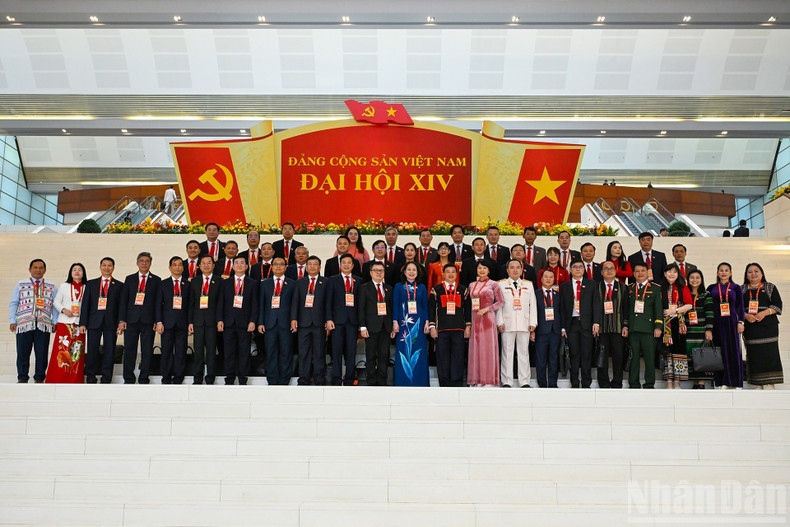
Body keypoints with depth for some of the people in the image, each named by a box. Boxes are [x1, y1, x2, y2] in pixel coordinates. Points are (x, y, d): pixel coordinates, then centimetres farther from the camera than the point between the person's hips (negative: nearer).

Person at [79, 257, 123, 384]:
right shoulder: (91, 284, 13)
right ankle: (90, 380, 9)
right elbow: (85, 304, 8)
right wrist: (82, 323, -1)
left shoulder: (119, 286, 10)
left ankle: (106, 380, 7)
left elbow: (121, 306, 6)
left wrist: (121, 323, -5)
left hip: (111, 323, -1)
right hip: (94, 322, 1)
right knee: (92, 351, 0)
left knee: (109, 351, 0)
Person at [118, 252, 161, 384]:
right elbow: (123, 300, 9)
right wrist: (121, 320, 0)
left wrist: (157, 321, -5)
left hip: (148, 321, -1)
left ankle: (144, 379, 8)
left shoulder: (156, 280, 8)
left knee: (147, 351, 0)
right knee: (129, 350, 2)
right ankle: (128, 379, 11)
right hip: (131, 320, 1)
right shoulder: (129, 279, 13)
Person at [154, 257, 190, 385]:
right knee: (166, 351, 1)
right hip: (167, 322, 0)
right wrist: (159, 322, -3)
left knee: (181, 351, -1)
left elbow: (191, 304, 7)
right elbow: (158, 304, 6)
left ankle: (178, 378, 6)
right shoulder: (163, 284, 11)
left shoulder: (188, 284, 9)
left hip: (182, 322, 0)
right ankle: (166, 378, 9)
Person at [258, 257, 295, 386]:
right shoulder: (265, 284, 14)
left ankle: (284, 381, 8)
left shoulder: (292, 284, 10)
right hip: (270, 324, 1)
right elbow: (261, 305, 10)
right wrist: (260, 323, 2)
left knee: (286, 353, 0)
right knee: (271, 354, 2)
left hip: (286, 324, -1)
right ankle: (272, 381, 9)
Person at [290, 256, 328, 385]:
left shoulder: (325, 282, 8)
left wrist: (328, 320, -4)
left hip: (319, 322, -2)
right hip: (303, 322, 2)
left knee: (319, 352, 1)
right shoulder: (300, 282, 14)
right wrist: (293, 318, -3)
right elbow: (295, 301, 8)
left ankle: (319, 380, 9)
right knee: (304, 352, 3)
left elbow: (328, 302, 3)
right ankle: (303, 379, 9)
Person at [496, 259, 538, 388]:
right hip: (507, 324, -2)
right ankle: (506, 382, 3)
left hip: (524, 324, 2)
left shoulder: (528, 285, 16)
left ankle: (524, 382, 6)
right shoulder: (501, 284, 9)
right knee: (507, 352, -2)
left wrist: (533, 324, 5)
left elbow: (532, 305, 13)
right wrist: (499, 322, -5)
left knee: (524, 352, 2)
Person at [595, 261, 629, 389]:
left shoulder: (622, 287, 13)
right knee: (602, 357, 0)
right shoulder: (596, 287, 9)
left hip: (618, 328, 1)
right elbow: (593, 307, 6)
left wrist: (626, 326, 0)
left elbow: (626, 308, 9)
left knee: (618, 356, 1)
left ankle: (617, 384, 10)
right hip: (601, 328, -1)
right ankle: (604, 385, 7)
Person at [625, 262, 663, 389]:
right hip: (633, 329, 2)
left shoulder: (655, 288, 9)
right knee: (633, 358, 2)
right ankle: (634, 384, 8)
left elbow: (658, 309, 4)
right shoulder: (629, 289, 15)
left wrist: (658, 326, -4)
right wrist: (625, 326, 8)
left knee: (650, 358, -3)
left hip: (648, 328, -2)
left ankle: (649, 384, 6)